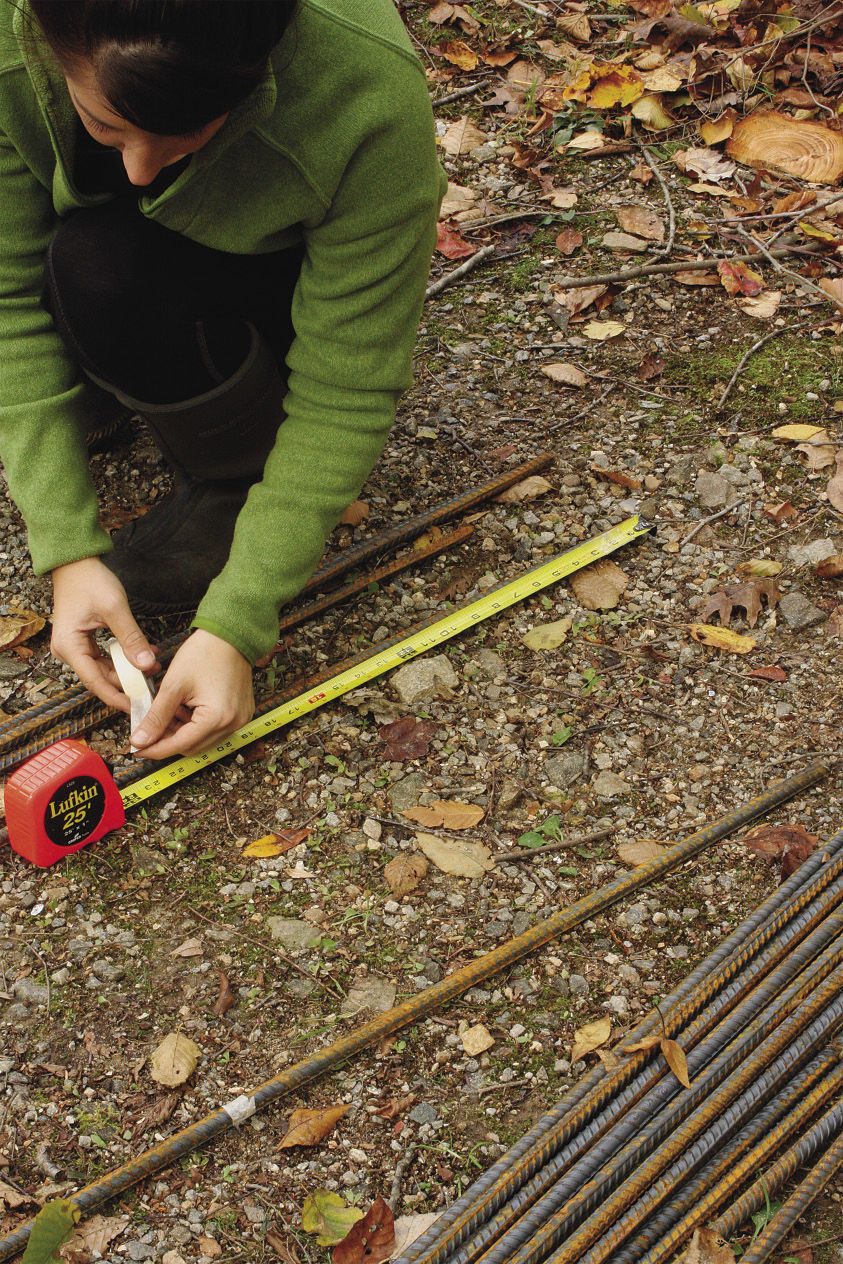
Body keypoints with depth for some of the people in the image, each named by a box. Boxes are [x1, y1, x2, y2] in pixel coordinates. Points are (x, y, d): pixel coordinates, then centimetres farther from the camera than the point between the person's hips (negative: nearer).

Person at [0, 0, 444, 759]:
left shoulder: (372, 99, -38)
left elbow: (345, 394, -30)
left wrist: (236, 624, -31)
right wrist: (68, 550, -28)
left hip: (300, 281, -4)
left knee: (106, 274, -32)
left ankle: (240, 481, -7)